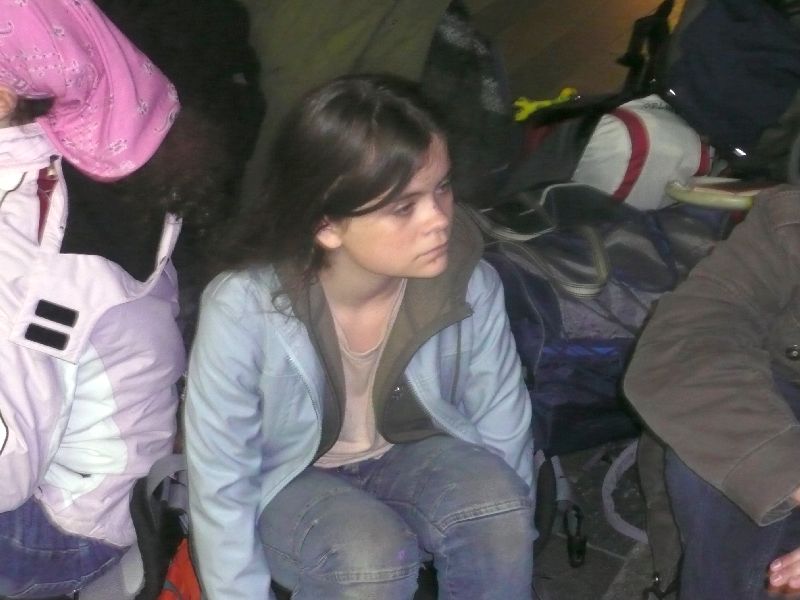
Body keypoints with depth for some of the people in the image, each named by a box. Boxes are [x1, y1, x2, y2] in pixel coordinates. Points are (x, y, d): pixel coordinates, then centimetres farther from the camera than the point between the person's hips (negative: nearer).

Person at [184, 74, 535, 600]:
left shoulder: (469, 284, -22)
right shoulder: (243, 309, -31)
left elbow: (504, 428, -6)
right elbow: (220, 487, -20)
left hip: (409, 455, 3)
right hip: (288, 483, -3)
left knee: (495, 497, -28)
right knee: (372, 554, -33)